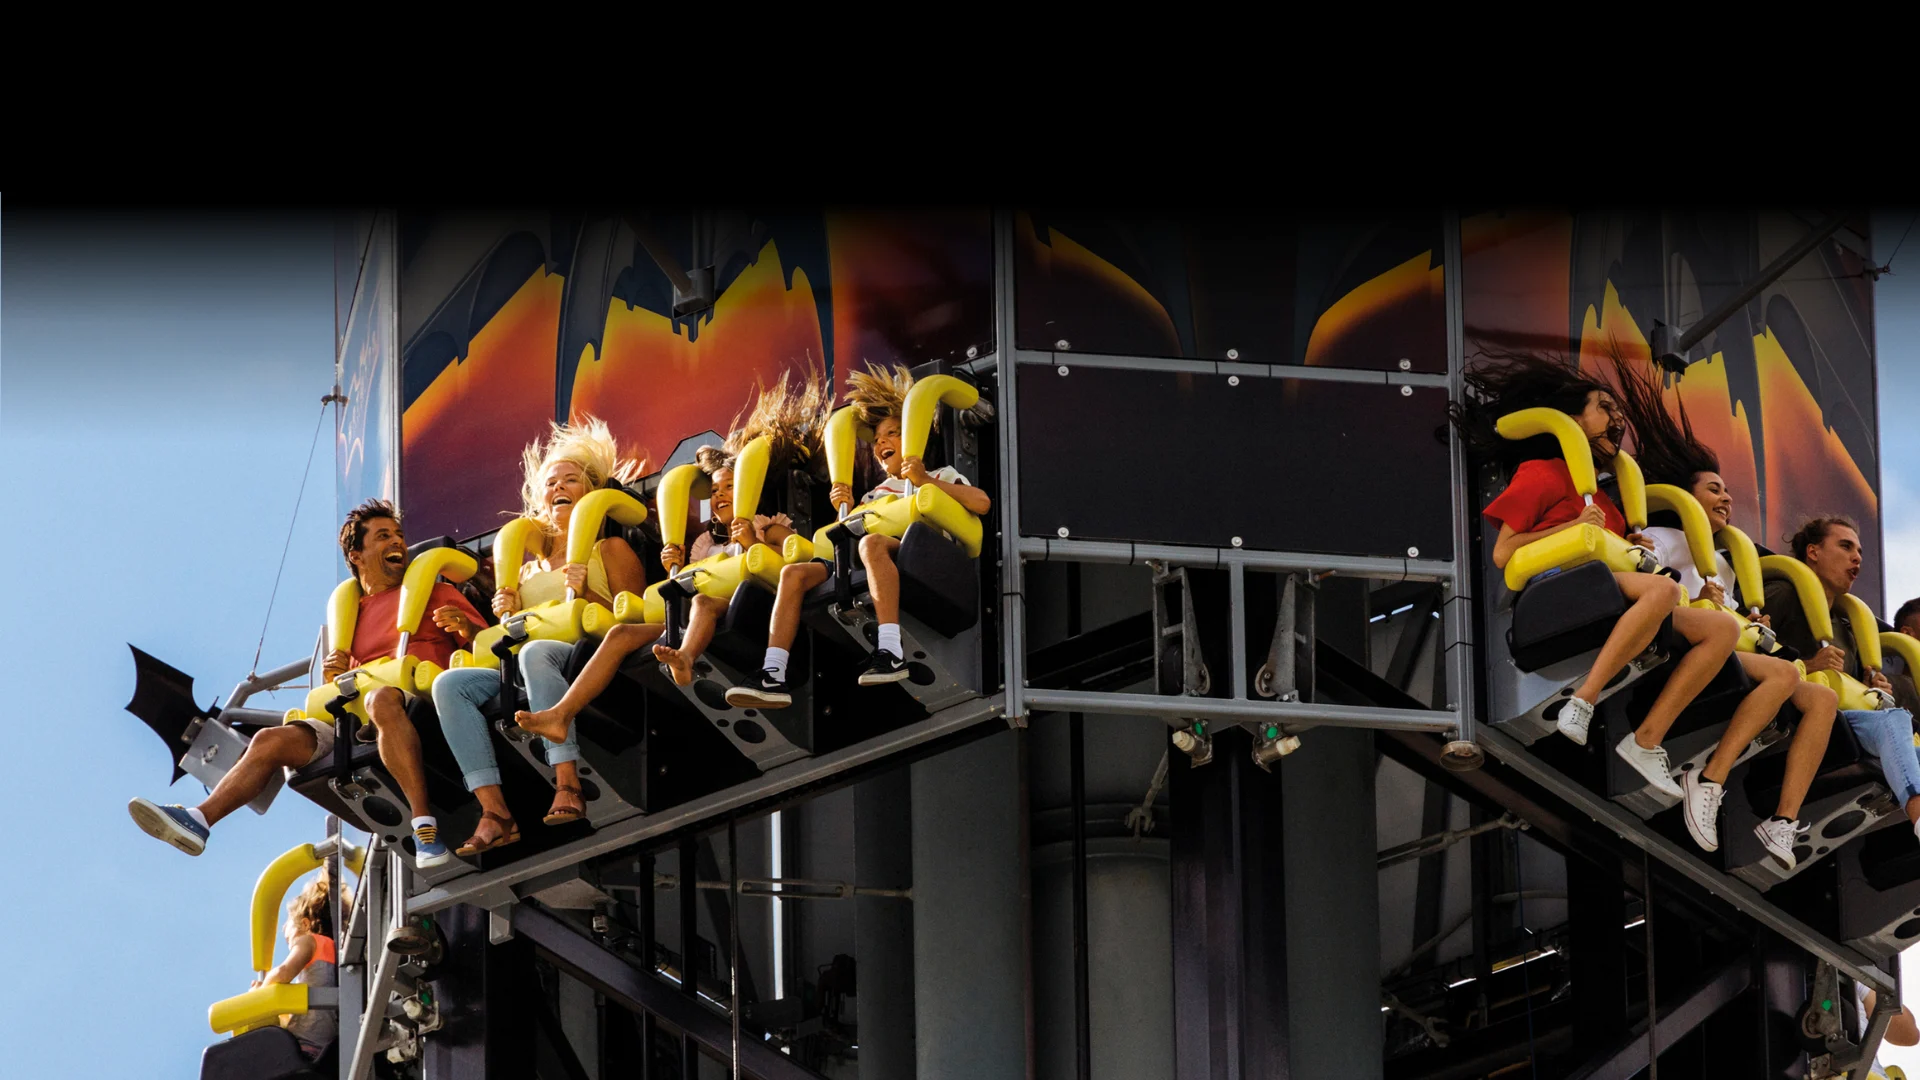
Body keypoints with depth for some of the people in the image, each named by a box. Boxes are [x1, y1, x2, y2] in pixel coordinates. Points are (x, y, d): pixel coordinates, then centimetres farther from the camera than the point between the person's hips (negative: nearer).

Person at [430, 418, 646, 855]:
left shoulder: (610, 551, 15)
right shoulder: (526, 571, 29)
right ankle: (494, 813, -33)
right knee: (449, 683, -21)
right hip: (526, 677, 6)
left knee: (536, 654, -40)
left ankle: (567, 785, -47)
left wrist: (587, 594, -11)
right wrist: (506, 618, 5)